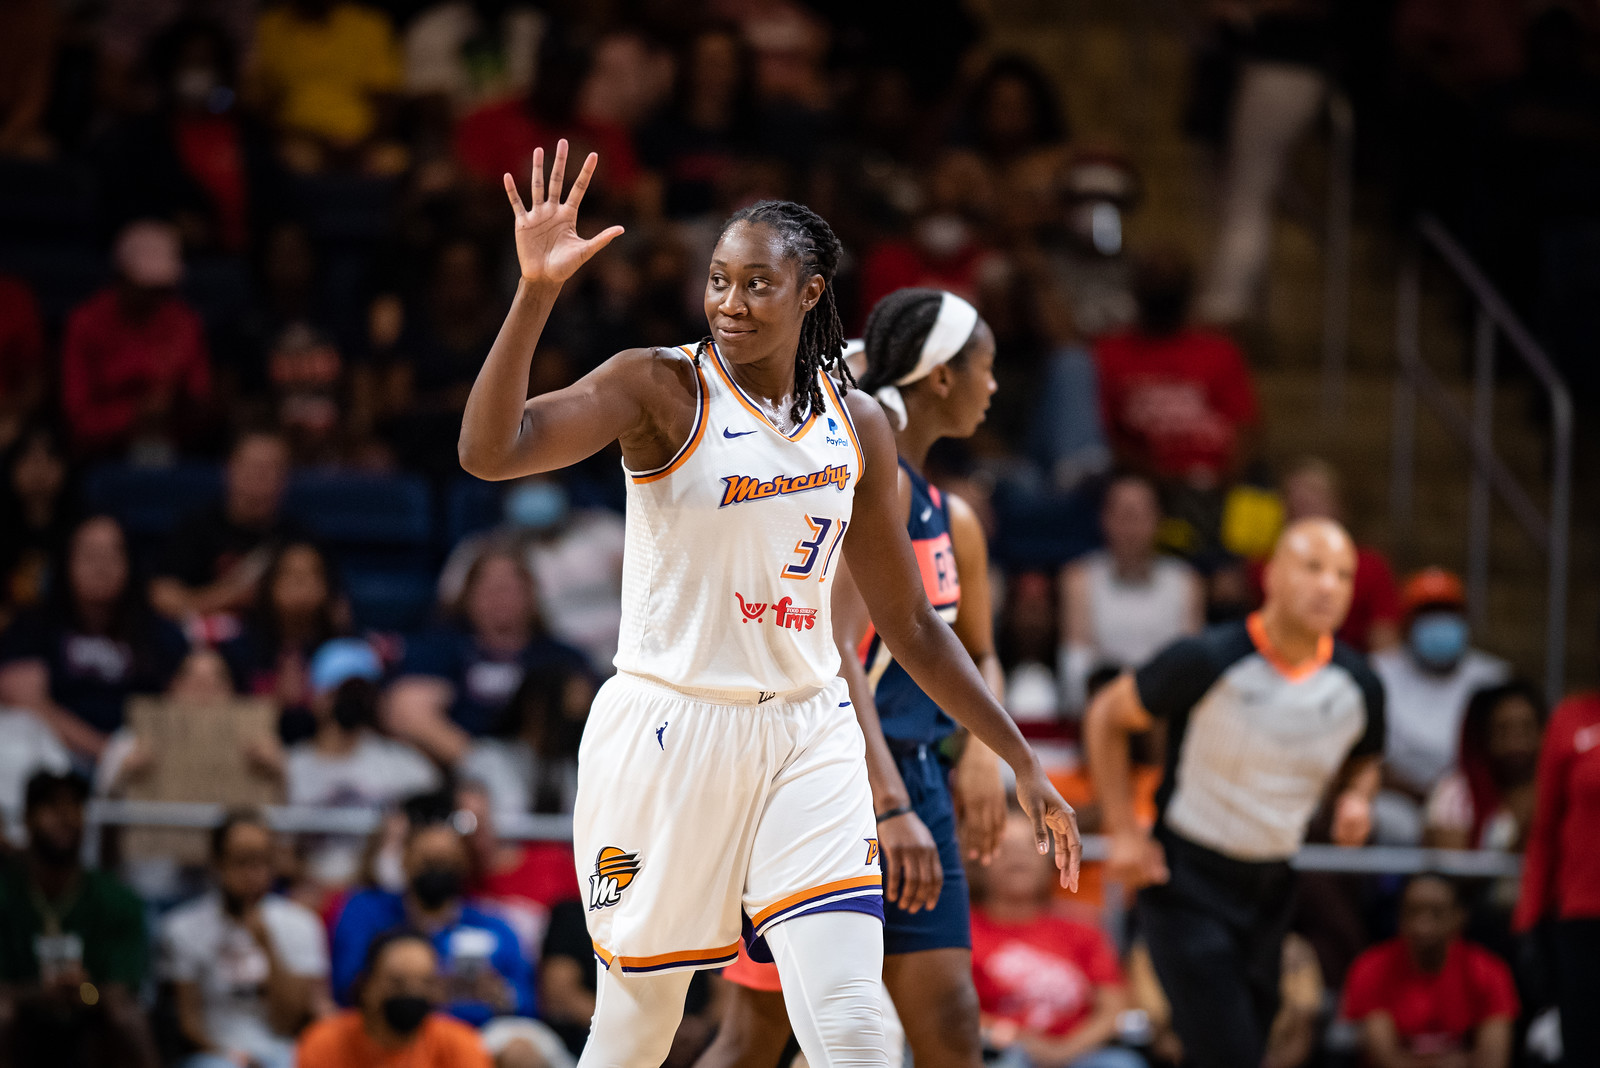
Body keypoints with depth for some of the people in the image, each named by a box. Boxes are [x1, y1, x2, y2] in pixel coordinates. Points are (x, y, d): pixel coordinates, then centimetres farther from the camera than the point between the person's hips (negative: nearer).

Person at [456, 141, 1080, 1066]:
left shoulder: (858, 427, 7)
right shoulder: (662, 386, -6)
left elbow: (910, 626, 16)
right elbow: (487, 452, -22)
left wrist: (1023, 762, 14)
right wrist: (536, 294, -31)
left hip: (806, 736, 3)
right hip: (669, 728, -3)